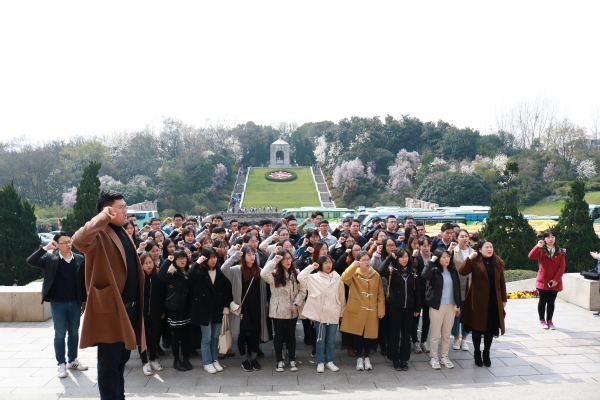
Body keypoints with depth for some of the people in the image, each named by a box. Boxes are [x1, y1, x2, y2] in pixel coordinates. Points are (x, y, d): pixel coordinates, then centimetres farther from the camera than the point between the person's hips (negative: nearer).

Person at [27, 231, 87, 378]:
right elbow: (30, 261, -16)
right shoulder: (50, 258, -4)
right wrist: (45, 248, -22)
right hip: (58, 304, -2)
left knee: (74, 333, 13)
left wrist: (84, 301, 4)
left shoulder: (80, 259, 0)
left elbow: (83, 281, 4)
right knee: (60, 334, 7)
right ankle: (61, 364, 19)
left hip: (75, 303, 2)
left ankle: (73, 360, 28)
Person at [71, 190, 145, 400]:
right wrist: (103, 217, -29)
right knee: (109, 364, 3)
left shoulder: (123, 233, 13)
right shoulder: (100, 234, -13)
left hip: (129, 307, 9)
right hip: (110, 309, -9)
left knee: (122, 359, 21)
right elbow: (79, 240, -38)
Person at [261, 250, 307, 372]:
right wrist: (274, 261, -26)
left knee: (291, 335, 12)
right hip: (278, 310, -2)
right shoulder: (275, 274, -8)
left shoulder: (296, 273, 0)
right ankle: (280, 361, 21)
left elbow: (302, 290, -1)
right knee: (279, 336, 9)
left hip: (292, 311, 2)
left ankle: (292, 361, 24)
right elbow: (263, 274, -30)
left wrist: (296, 304, -11)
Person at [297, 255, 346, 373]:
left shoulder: (337, 278, 4)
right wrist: (311, 267, -9)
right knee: (321, 339, 6)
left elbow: (342, 297, 9)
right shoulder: (314, 277, 0)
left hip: (333, 314, 2)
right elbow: (300, 277, -14)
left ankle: (329, 361, 24)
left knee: (331, 339, 11)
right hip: (320, 313, -1)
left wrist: (342, 312, 11)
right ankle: (320, 362, 18)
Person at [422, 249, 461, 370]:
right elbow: (424, 275, -30)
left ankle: (444, 356, 25)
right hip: (437, 306, -4)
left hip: (451, 306, 4)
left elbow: (457, 288, 11)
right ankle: (434, 358, 16)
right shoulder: (434, 270, -8)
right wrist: (431, 261, -22)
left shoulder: (453, 271, 6)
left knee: (447, 334, 12)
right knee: (435, 334, 3)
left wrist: (458, 305, 12)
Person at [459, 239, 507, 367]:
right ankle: (477, 353, 23)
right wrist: (469, 258, -27)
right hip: (478, 300, -3)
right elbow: (462, 272, -21)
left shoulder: (498, 263, 7)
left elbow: (502, 282, 9)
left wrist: (504, 299, 8)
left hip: (494, 301, 3)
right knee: (477, 327, 7)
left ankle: (486, 353, 26)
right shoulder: (475, 262, -6)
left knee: (490, 328, 10)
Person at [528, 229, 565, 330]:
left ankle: (549, 321, 19)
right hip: (543, 281, -2)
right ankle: (542, 320, 19)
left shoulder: (560, 251, 3)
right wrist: (538, 246, -32)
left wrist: (556, 279, -10)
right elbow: (531, 256, -21)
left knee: (551, 302, 8)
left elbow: (562, 267, -2)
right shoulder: (541, 250, -3)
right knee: (543, 301, 7)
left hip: (555, 282, 2)